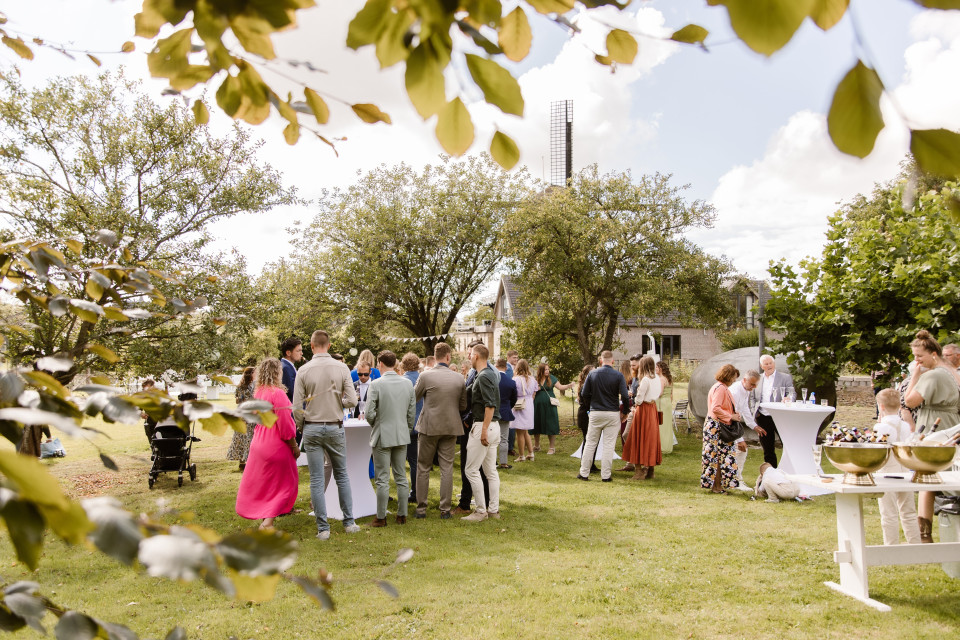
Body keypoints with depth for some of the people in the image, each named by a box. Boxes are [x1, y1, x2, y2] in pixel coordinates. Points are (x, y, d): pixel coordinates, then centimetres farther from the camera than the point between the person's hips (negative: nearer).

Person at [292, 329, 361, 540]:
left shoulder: (303, 370, -7)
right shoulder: (341, 368, -6)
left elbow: (297, 406, -7)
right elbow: (352, 401, -8)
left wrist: (302, 426, 10)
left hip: (312, 428, -1)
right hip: (335, 427, 1)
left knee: (316, 479, 5)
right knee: (342, 475, 15)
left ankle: (323, 528, 8)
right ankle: (349, 522, 19)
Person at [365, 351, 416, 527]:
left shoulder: (376, 384, -14)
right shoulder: (408, 383, 1)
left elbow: (370, 413, -14)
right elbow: (412, 412, 5)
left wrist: (375, 425, 7)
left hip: (383, 436, -5)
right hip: (402, 436, 5)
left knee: (383, 480, 2)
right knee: (401, 477, 12)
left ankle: (381, 517, 8)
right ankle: (402, 515, 18)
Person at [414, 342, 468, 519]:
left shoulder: (425, 376, -12)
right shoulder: (459, 378, -3)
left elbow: (413, 398, 1)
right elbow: (463, 406, 5)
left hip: (429, 427, -2)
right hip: (451, 427, 2)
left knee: (423, 468, 10)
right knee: (447, 468, 8)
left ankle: (421, 508, 15)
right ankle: (445, 509, 11)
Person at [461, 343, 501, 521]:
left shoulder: (484, 376, -15)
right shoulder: (492, 373, 14)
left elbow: (490, 405, -23)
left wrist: (484, 430, -24)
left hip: (483, 426, -10)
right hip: (493, 426, 10)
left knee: (471, 470, -3)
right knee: (491, 470, 12)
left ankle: (481, 511, 1)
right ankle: (494, 510, 17)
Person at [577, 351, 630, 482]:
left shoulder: (592, 374, 0)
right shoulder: (619, 376, -6)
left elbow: (584, 394, 0)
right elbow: (625, 396, -12)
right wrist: (624, 410, 4)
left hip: (595, 412, 2)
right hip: (612, 414, -1)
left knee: (590, 443, 9)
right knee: (609, 445, 4)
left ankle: (584, 473, 12)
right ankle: (606, 475, 6)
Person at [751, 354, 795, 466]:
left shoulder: (785, 377, 1)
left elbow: (792, 393, -3)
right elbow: (754, 398, 18)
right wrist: (755, 412, 4)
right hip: (763, 418, 4)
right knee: (768, 450, 10)